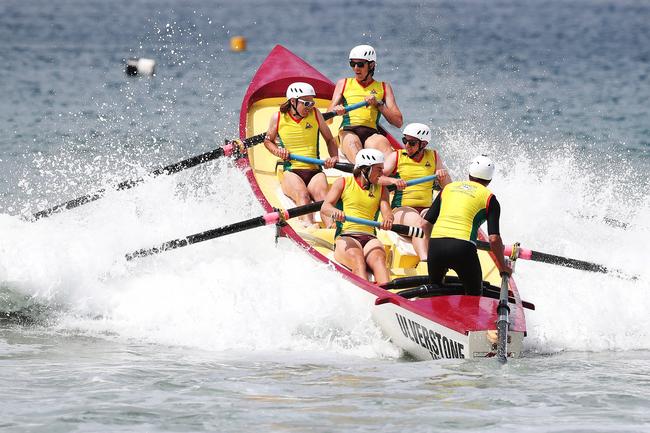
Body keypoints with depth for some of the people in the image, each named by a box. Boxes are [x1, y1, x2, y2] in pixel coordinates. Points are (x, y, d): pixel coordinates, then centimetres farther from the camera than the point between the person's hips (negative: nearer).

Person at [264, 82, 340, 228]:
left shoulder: (315, 114, 10)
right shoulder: (278, 118, 7)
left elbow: (330, 140, 21)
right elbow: (268, 140, 23)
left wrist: (334, 157, 2)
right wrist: (277, 151, 1)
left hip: (315, 171, 1)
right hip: (290, 171, -1)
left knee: (321, 194, -33)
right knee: (302, 195, -35)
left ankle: (331, 226, -60)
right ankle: (308, 224, -62)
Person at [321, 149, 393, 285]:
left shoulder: (381, 190, 23)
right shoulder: (343, 182, 13)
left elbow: (386, 211, 7)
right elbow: (325, 207, 2)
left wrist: (388, 219, -20)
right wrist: (335, 212, -24)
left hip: (369, 237, 3)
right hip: (345, 237, -3)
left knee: (378, 258, -33)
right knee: (357, 260, -36)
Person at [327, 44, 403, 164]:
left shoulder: (383, 87, 22)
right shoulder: (343, 83, 24)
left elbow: (398, 122, 11)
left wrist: (378, 104, -2)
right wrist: (335, 111, -12)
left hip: (371, 134, 0)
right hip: (348, 132, 0)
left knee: (383, 142, -35)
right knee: (352, 141, -37)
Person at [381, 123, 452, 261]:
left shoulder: (433, 156, 15)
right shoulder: (397, 156, 8)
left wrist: (443, 176, -9)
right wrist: (392, 180, -25)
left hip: (427, 209, 3)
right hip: (401, 209, -3)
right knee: (418, 223, -35)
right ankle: (425, 260, -54)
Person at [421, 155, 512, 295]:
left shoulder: (448, 188, 21)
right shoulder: (489, 198, 9)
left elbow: (426, 223, 19)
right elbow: (494, 239, 1)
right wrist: (503, 266, 14)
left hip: (435, 243, 3)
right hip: (463, 248, -3)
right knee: (474, 295, 13)